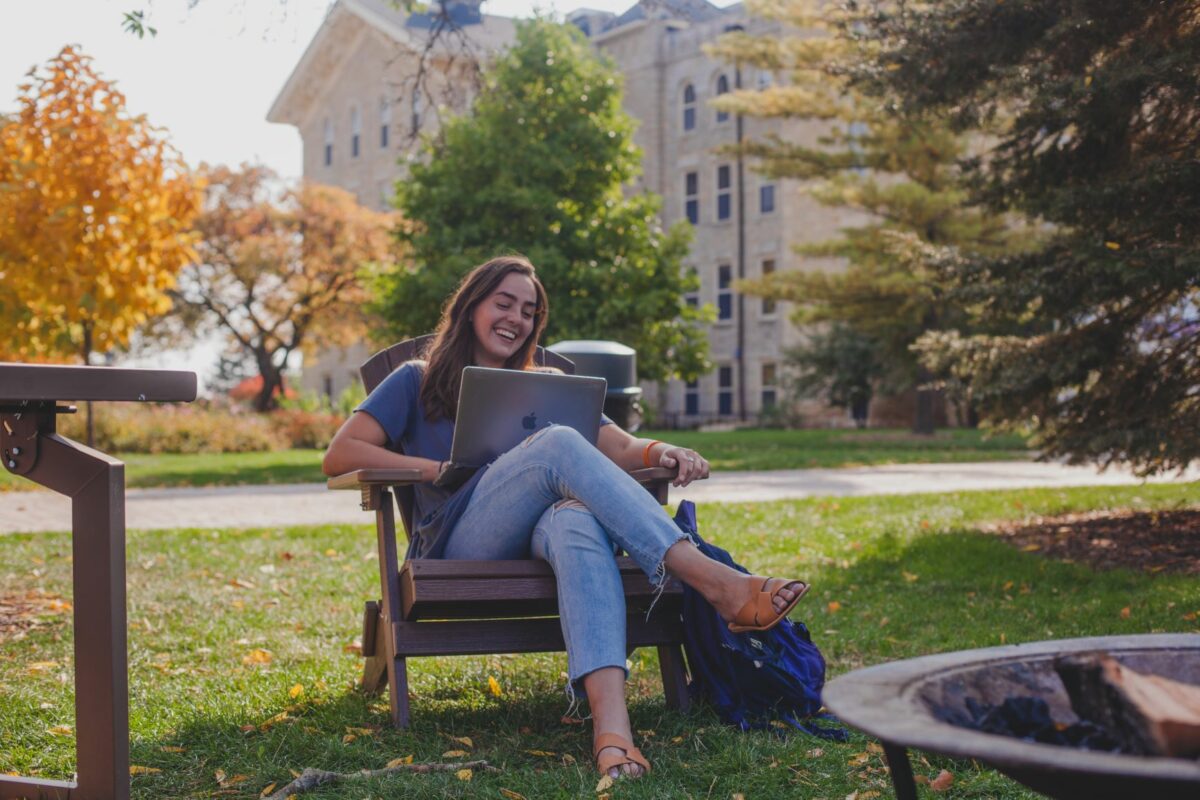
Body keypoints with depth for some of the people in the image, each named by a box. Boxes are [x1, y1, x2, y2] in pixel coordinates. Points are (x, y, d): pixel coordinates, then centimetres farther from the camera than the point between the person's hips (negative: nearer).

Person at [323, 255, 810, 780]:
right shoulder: (417, 383, 19)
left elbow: (620, 447, 13)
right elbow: (339, 456, 5)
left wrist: (661, 452, -12)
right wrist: (439, 470, -7)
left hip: (539, 540, 2)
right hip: (458, 550, -2)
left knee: (575, 520, -38)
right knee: (559, 446, -31)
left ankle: (611, 725, -62)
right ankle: (716, 584, -41)